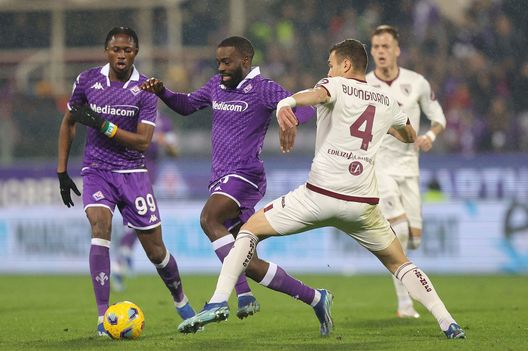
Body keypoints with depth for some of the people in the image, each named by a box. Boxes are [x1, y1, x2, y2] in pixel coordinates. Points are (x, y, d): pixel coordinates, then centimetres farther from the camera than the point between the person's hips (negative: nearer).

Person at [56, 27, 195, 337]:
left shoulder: (146, 89, -7)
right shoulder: (87, 81, -1)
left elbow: (143, 141, -13)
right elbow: (68, 123, 12)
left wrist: (102, 125, -23)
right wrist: (62, 171, 8)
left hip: (133, 173, 0)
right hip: (96, 171, 0)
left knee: (155, 250, 3)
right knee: (100, 226, -27)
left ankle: (181, 300, 34)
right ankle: (103, 317, -26)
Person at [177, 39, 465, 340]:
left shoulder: (337, 86, 3)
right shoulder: (387, 102, 16)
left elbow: (317, 94, -23)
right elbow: (411, 137, 36)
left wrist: (286, 103, -44)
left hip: (320, 195, -4)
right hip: (363, 203, 4)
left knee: (251, 228, 11)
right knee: (398, 262, 22)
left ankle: (219, 301, -5)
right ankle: (448, 323, 9)